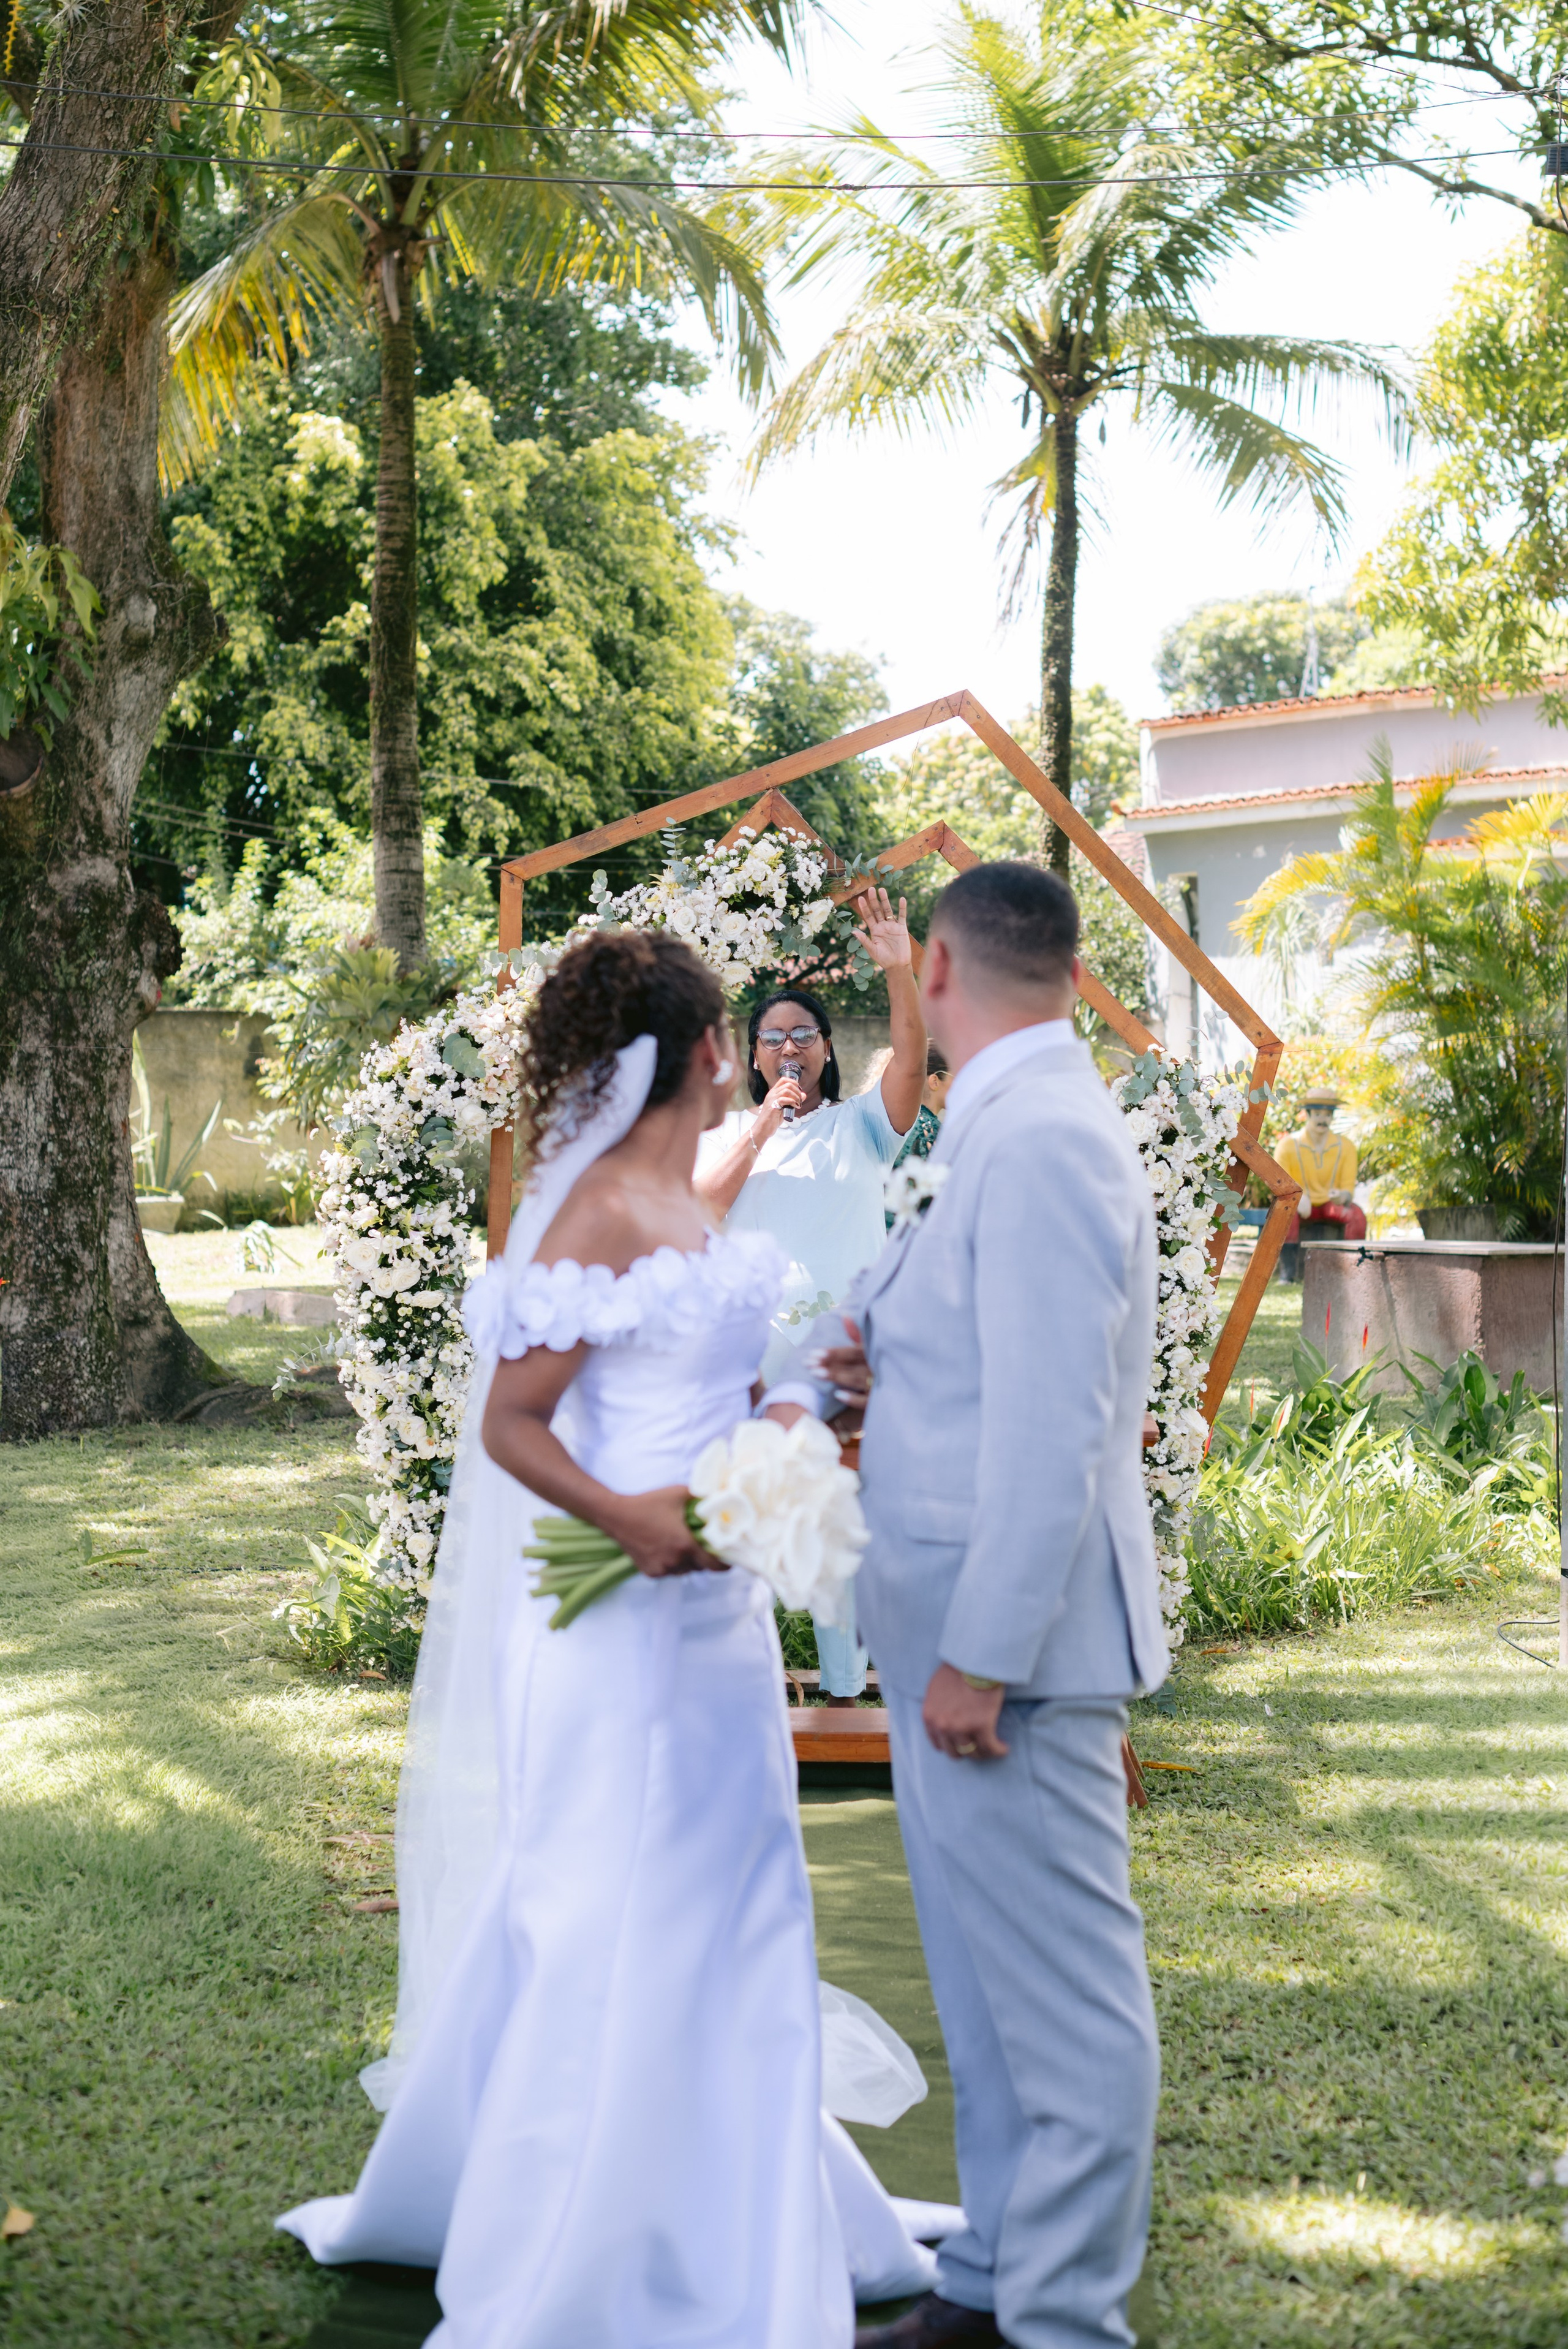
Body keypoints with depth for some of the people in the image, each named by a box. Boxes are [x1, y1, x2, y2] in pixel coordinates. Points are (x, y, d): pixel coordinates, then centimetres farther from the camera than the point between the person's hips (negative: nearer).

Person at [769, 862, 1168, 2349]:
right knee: (991, 1985, 18)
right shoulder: (1008, 1130, 12)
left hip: (1011, 1641, -10)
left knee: (1062, 1996, 0)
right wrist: (866, 1369, 4)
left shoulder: (1042, 1140, -19)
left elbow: (1051, 1430, -23)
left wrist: (981, 1658, -21)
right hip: (955, 1627, 10)